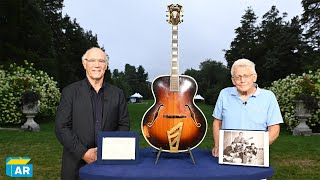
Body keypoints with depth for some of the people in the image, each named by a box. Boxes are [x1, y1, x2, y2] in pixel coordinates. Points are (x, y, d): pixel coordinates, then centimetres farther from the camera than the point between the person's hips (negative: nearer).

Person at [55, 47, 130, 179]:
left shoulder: (117, 93, 4)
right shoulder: (70, 92, -2)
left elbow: (124, 125, 4)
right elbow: (61, 127, -7)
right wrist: (84, 153, -14)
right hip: (77, 164, -1)